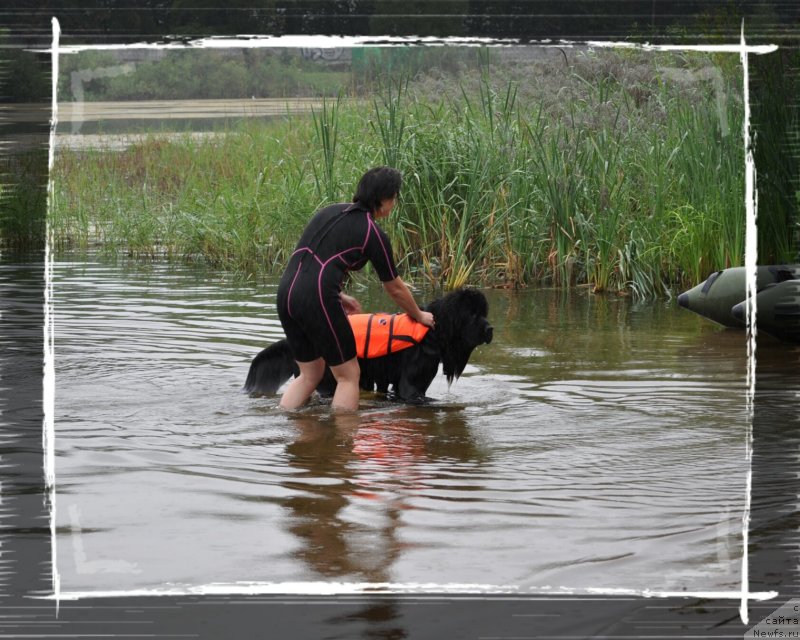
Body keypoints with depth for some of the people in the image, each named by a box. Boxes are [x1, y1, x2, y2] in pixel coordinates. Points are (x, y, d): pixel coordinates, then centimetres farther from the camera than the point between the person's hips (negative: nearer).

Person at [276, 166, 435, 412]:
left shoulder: (329, 212, 19)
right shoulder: (373, 234, 1)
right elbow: (395, 288, 11)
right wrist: (419, 316, 27)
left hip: (286, 292, 7)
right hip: (316, 299, -7)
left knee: (309, 374, 20)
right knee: (348, 375, 8)